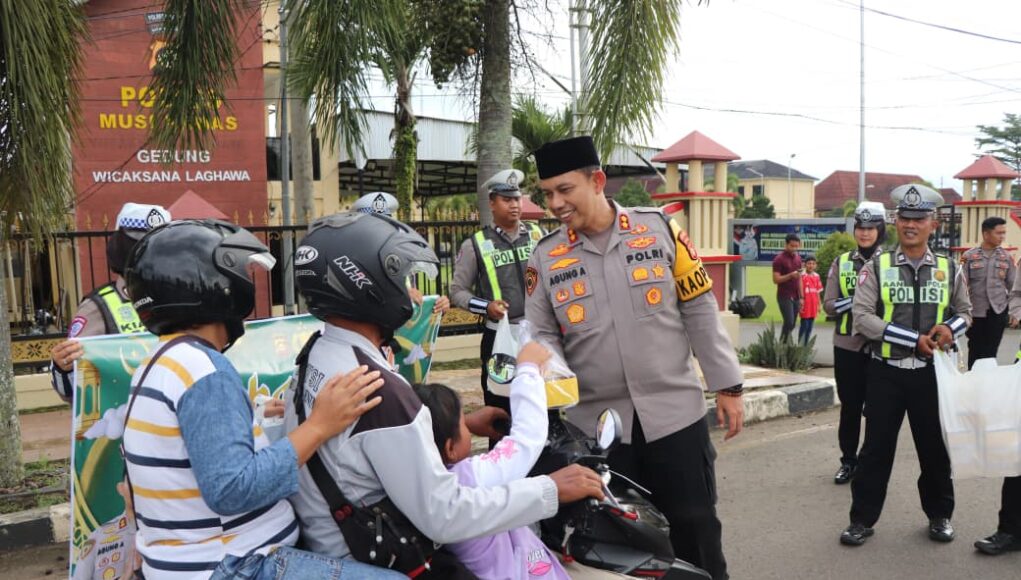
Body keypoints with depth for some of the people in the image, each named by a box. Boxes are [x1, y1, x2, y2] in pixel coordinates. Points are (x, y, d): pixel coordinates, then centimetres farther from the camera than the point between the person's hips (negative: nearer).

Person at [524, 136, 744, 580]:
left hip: (675, 413, -1)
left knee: (695, 531, 11)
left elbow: (700, 311, 1)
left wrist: (727, 385, 1)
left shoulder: (659, 229, -2)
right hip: (596, 424, 1)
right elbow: (542, 337, 3)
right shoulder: (545, 257, 1)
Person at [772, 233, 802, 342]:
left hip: (795, 297, 6)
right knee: (789, 322, -13)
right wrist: (790, 275, -25)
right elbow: (776, 279, -13)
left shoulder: (798, 258, 13)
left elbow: (799, 279, 17)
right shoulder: (779, 259, -8)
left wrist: (801, 297, 13)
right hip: (784, 297, -6)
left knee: (792, 324, 5)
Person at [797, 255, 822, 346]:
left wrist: (819, 305, 12)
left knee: (810, 326, 11)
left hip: (813, 306, 6)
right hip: (805, 306, -6)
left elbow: (818, 292, 12)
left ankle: (805, 345, 20)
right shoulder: (802, 276, -12)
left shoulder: (817, 276, 6)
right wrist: (800, 304, -13)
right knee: (804, 325, -3)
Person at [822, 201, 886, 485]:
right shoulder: (841, 262, 5)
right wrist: (857, 300, -18)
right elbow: (828, 305, -2)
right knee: (849, 406, 10)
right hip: (847, 346, 2)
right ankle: (848, 461, 24)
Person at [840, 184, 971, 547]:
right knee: (877, 447, 4)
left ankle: (939, 515, 32)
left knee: (935, 446, 13)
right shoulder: (877, 267, -4)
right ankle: (862, 519, 15)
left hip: (931, 372, 2)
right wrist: (914, 339, -18)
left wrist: (950, 328, -10)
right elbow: (862, 316, -11)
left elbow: (965, 312, 14)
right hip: (886, 371, -2)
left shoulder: (949, 270, 4)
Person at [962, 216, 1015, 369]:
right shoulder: (969, 256, -3)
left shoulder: (1007, 257, 4)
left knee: (990, 352, 6)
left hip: (998, 312, 2)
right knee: (975, 351, 6)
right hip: (975, 312, -1)